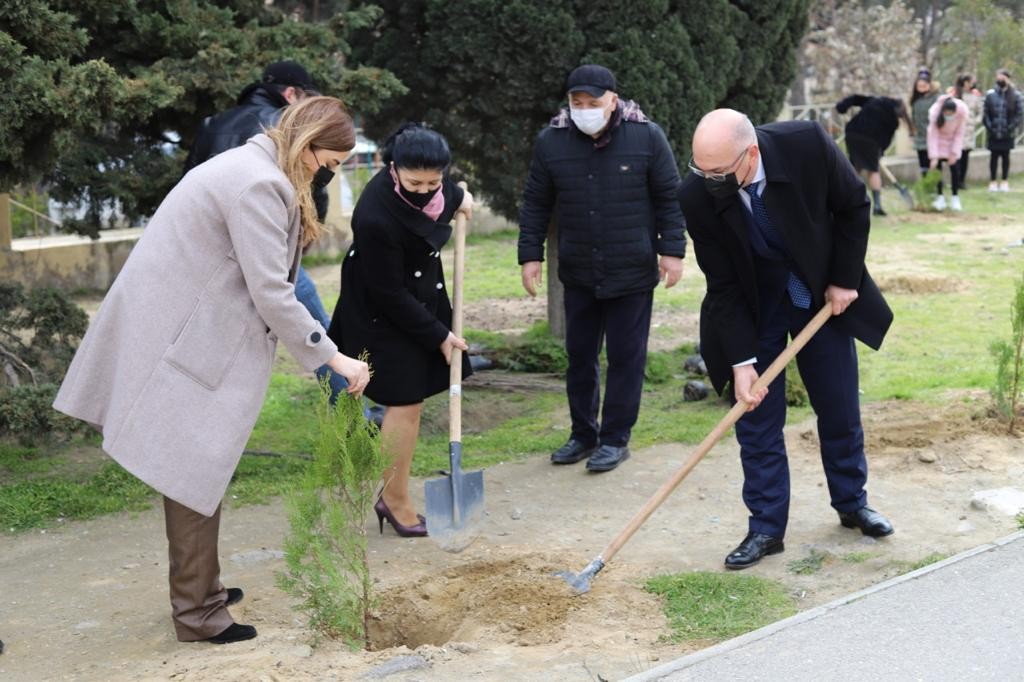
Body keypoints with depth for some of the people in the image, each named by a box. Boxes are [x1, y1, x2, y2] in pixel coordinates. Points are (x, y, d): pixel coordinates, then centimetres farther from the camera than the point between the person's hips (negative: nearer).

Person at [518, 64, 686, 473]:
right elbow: (536, 204, 5)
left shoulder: (646, 136, -8)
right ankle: (583, 434, 25)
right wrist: (530, 255, 1)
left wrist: (672, 250, -6)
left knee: (626, 356, 3)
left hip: (632, 271, -3)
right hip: (578, 272, 3)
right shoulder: (551, 141, -3)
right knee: (580, 355, 11)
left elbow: (669, 197, -2)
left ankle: (615, 439, 14)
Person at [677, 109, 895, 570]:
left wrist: (845, 280, -10)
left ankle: (852, 504, 32)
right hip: (750, 310, -1)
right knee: (757, 419, 0)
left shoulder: (807, 145, -29)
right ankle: (767, 527, 12)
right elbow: (723, 285, -18)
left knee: (841, 409, 12)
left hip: (823, 295, 1)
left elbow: (854, 206, -10)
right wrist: (742, 362, -21)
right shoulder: (696, 195, -27)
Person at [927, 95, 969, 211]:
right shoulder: (934, 112, -33)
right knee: (937, 167, -5)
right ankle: (940, 196, 6)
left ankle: (955, 198, 5)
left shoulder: (962, 111, -31)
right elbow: (932, 134, -29)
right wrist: (934, 157, -31)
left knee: (954, 168, -5)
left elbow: (959, 134, -19)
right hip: (939, 140, -1)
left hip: (953, 140, 1)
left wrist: (954, 152, -20)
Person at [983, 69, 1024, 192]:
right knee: (994, 156, 6)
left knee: (1005, 156, 8)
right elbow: (985, 113, 1)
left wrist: (1011, 128, -10)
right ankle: (992, 181, 15)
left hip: (1008, 134, 0)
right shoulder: (990, 94, 0)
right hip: (994, 134, 0)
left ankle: (1005, 181, 18)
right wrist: (990, 127, -7)